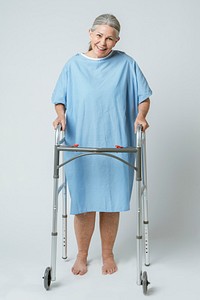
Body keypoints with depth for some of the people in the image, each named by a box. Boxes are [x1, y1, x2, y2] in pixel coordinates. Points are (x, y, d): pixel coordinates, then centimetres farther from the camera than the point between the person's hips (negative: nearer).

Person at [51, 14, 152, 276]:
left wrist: (140, 115, -12)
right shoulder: (74, 65, 5)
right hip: (80, 146, 0)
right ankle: (82, 255, 26)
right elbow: (60, 99, 10)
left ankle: (108, 254, 27)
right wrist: (61, 114, -10)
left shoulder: (126, 64, 3)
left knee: (112, 201, 7)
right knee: (83, 201, 5)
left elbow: (144, 96, 7)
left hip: (116, 146, 0)